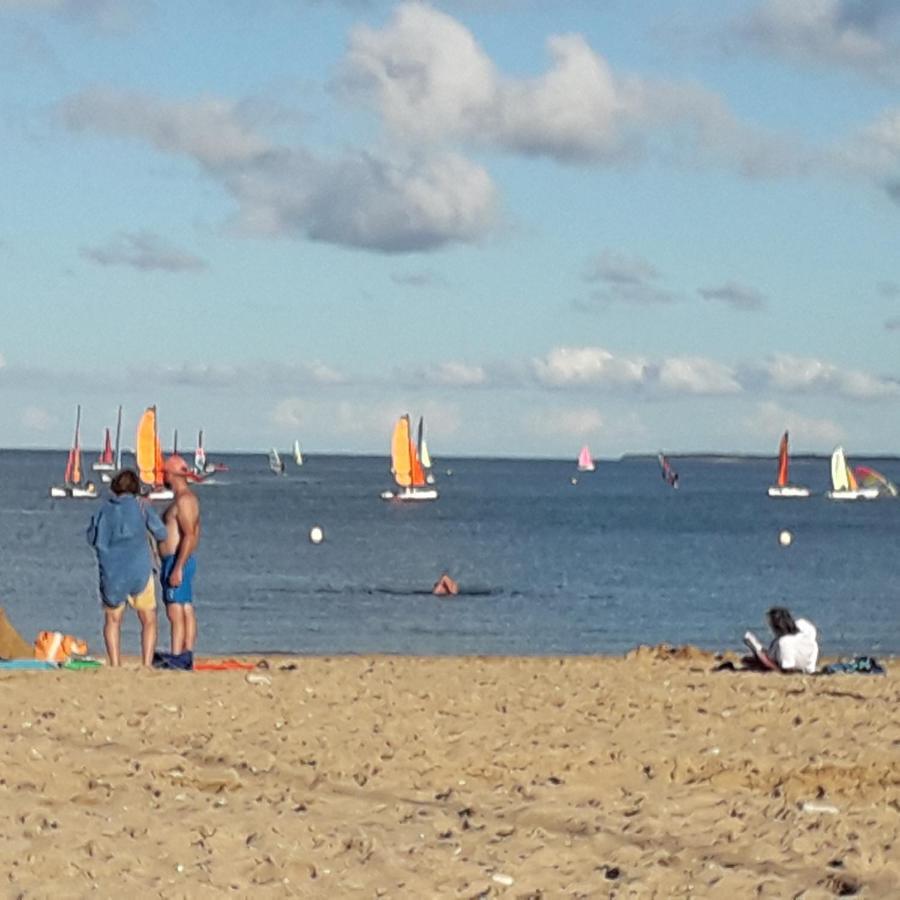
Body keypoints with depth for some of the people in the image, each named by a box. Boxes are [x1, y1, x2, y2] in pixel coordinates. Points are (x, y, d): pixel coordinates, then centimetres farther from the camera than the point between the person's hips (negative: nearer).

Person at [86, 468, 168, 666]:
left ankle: (115, 666, 3)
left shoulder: (104, 509, 2)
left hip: (111, 574, 1)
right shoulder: (141, 506, -3)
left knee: (112, 620, 13)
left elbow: (92, 538, 11)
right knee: (149, 621, 9)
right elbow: (161, 534, 2)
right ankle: (146, 665, -1)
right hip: (139, 572, -1)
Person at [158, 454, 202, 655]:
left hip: (177, 562, -11)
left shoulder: (184, 499, -15)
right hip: (181, 562, 11)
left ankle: (176, 658, -16)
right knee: (186, 612, 9)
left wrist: (177, 569, -25)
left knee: (175, 613, -13)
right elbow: (193, 535, 22)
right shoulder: (188, 497, 17)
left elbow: (189, 536, -22)